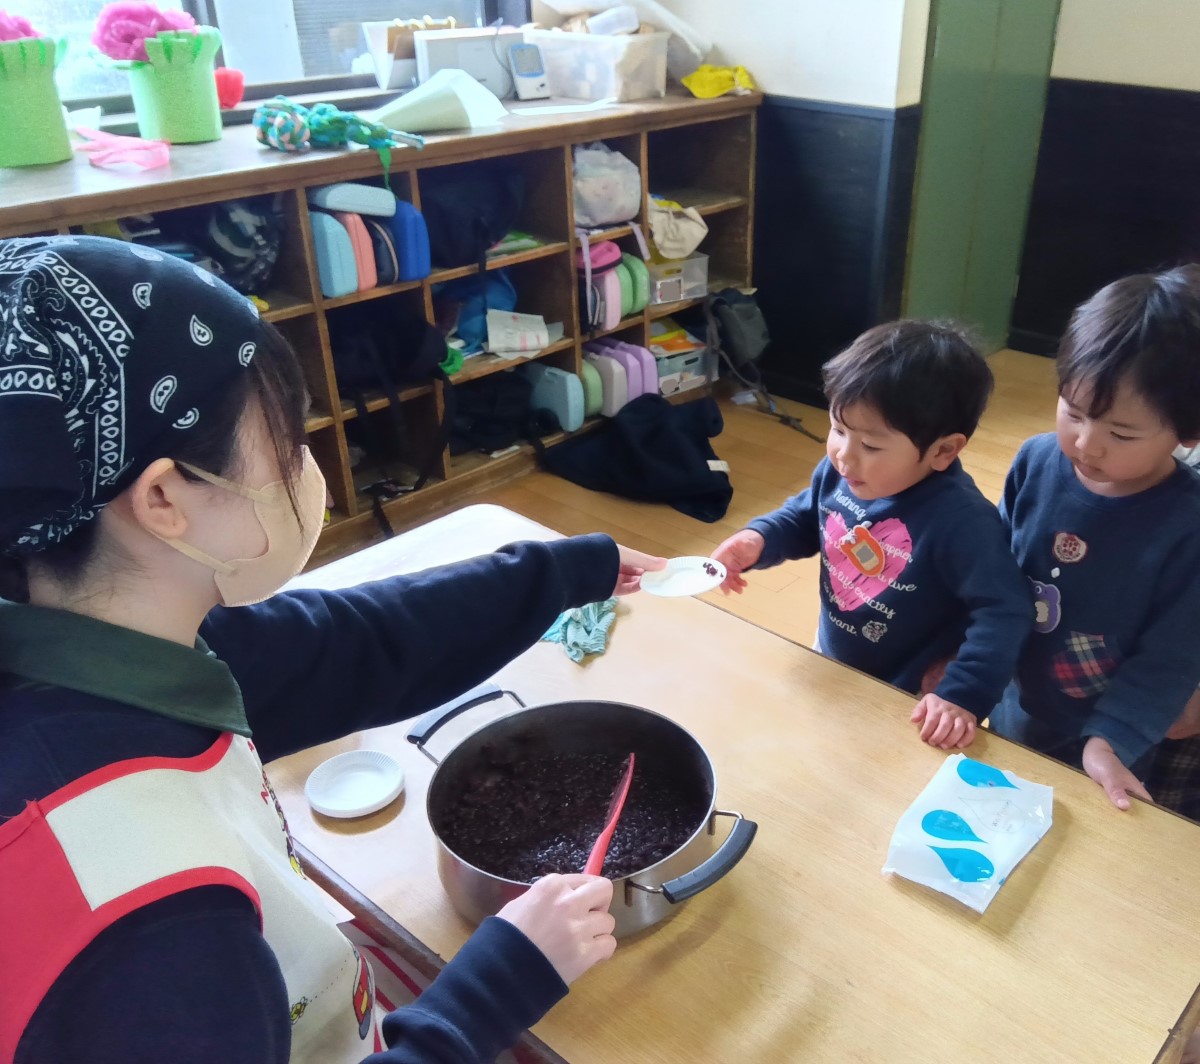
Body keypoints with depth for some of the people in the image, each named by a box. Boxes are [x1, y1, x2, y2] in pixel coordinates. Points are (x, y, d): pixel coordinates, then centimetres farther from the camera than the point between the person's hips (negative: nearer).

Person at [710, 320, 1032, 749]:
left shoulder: (960, 520, -34)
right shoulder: (838, 472, -16)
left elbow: (1004, 611, -31)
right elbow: (803, 520, 2)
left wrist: (963, 696, -38)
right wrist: (756, 540, -18)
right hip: (831, 666, 6)